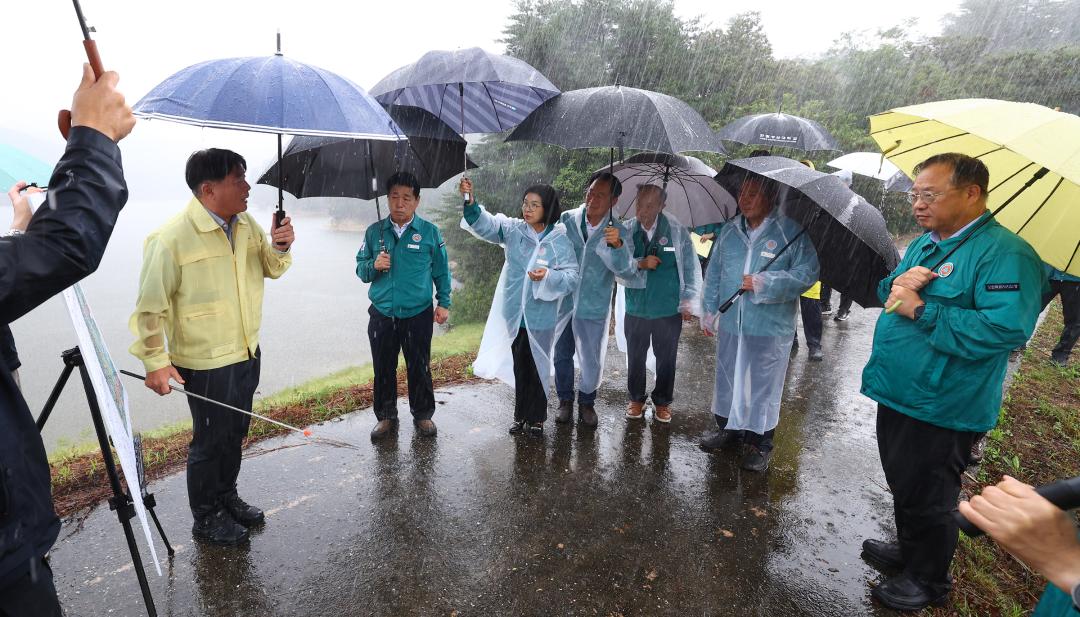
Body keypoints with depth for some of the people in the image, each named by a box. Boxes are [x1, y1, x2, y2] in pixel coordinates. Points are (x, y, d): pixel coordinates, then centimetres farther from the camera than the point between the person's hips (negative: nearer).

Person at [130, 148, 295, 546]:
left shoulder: (247, 224, 0)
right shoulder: (171, 238, -19)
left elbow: (271, 269, 11)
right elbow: (151, 306, -16)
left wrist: (280, 248, -11)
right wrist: (155, 362, -19)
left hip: (247, 352, 7)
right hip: (205, 363, -6)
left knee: (235, 433, 21)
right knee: (209, 441, 9)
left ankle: (227, 497, 43)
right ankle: (206, 519, 30)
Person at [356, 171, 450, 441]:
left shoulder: (430, 232, -1)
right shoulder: (374, 232, 5)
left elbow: (441, 271, 7)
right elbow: (360, 269, 9)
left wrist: (444, 303, 3)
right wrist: (374, 266, -12)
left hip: (418, 315, -2)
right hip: (381, 315, 2)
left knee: (419, 368, 8)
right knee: (383, 369, 11)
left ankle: (423, 415, 26)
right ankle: (386, 416, 27)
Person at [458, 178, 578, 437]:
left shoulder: (560, 239, -9)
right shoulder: (513, 229, -2)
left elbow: (572, 276, -12)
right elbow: (486, 224, -16)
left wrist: (549, 276, -29)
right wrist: (470, 202, -34)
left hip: (542, 316, -3)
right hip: (515, 313, 3)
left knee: (538, 367, 11)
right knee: (519, 366, 17)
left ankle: (537, 418, 29)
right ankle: (521, 415, 34)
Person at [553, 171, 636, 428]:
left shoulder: (619, 231, -10)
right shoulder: (567, 219, -6)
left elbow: (627, 270, -24)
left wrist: (618, 245, -41)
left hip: (594, 308, -2)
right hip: (562, 302, 2)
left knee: (592, 363, 6)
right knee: (562, 356, 15)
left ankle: (586, 402, 33)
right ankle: (565, 400, 37)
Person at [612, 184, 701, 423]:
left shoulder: (677, 231, -7)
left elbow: (691, 268, 0)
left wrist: (689, 302, -1)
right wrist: (640, 264, -22)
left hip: (669, 310, -1)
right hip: (635, 309, 1)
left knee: (666, 359, 12)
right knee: (636, 357, 15)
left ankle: (662, 401, 32)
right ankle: (636, 399, 34)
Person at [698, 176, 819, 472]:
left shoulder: (790, 232, -8)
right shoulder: (729, 230, 7)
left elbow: (807, 273, -11)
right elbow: (714, 273, 11)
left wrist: (765, 283, -20)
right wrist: (709, 311, 11)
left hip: (769, 328, -4)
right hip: (729, 324, 5)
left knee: (763, 386, 6)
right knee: (728, 379, 16)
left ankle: (760, 443, 23)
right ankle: (729, 429, 36)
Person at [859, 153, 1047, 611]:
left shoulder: (1004, 253, -19)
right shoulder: (924, 244, 10)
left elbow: (1007, 328, -29)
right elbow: (886, 291, 16)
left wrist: (921, 309, -25)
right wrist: (897, 283, -7)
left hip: (942, 409, -8)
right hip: (897, 394, 8)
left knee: (927, 498, 10)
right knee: (902, 484, 24)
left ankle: (927, 580, 33)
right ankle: (910, 550, 46)